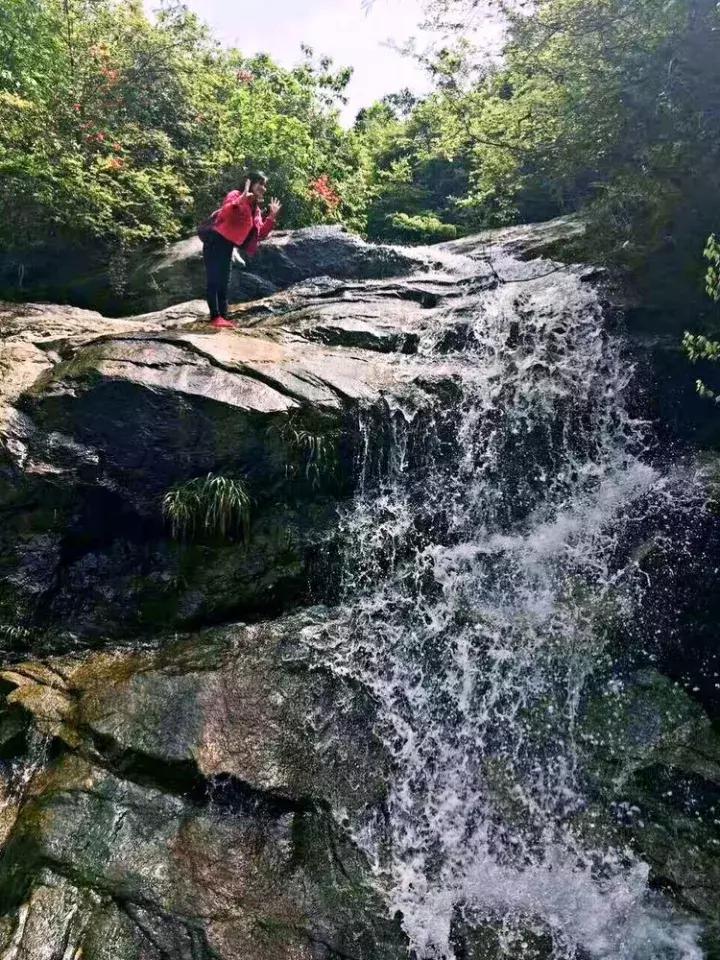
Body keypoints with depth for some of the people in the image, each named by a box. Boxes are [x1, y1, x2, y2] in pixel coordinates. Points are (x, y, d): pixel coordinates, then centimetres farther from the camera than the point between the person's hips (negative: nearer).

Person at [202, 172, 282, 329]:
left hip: (228, 246, 9)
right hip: (215, 241, -9)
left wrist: (272, 217, 3)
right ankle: (215, 317, -13)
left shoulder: (256, 209, 14)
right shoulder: (236, 195, -9)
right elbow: (224, 213, -27)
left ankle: (223, 317, 13)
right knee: (214, 280, -10)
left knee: (224, 282, 10)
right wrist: (241, 200, -36)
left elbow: (260, 234, 11)